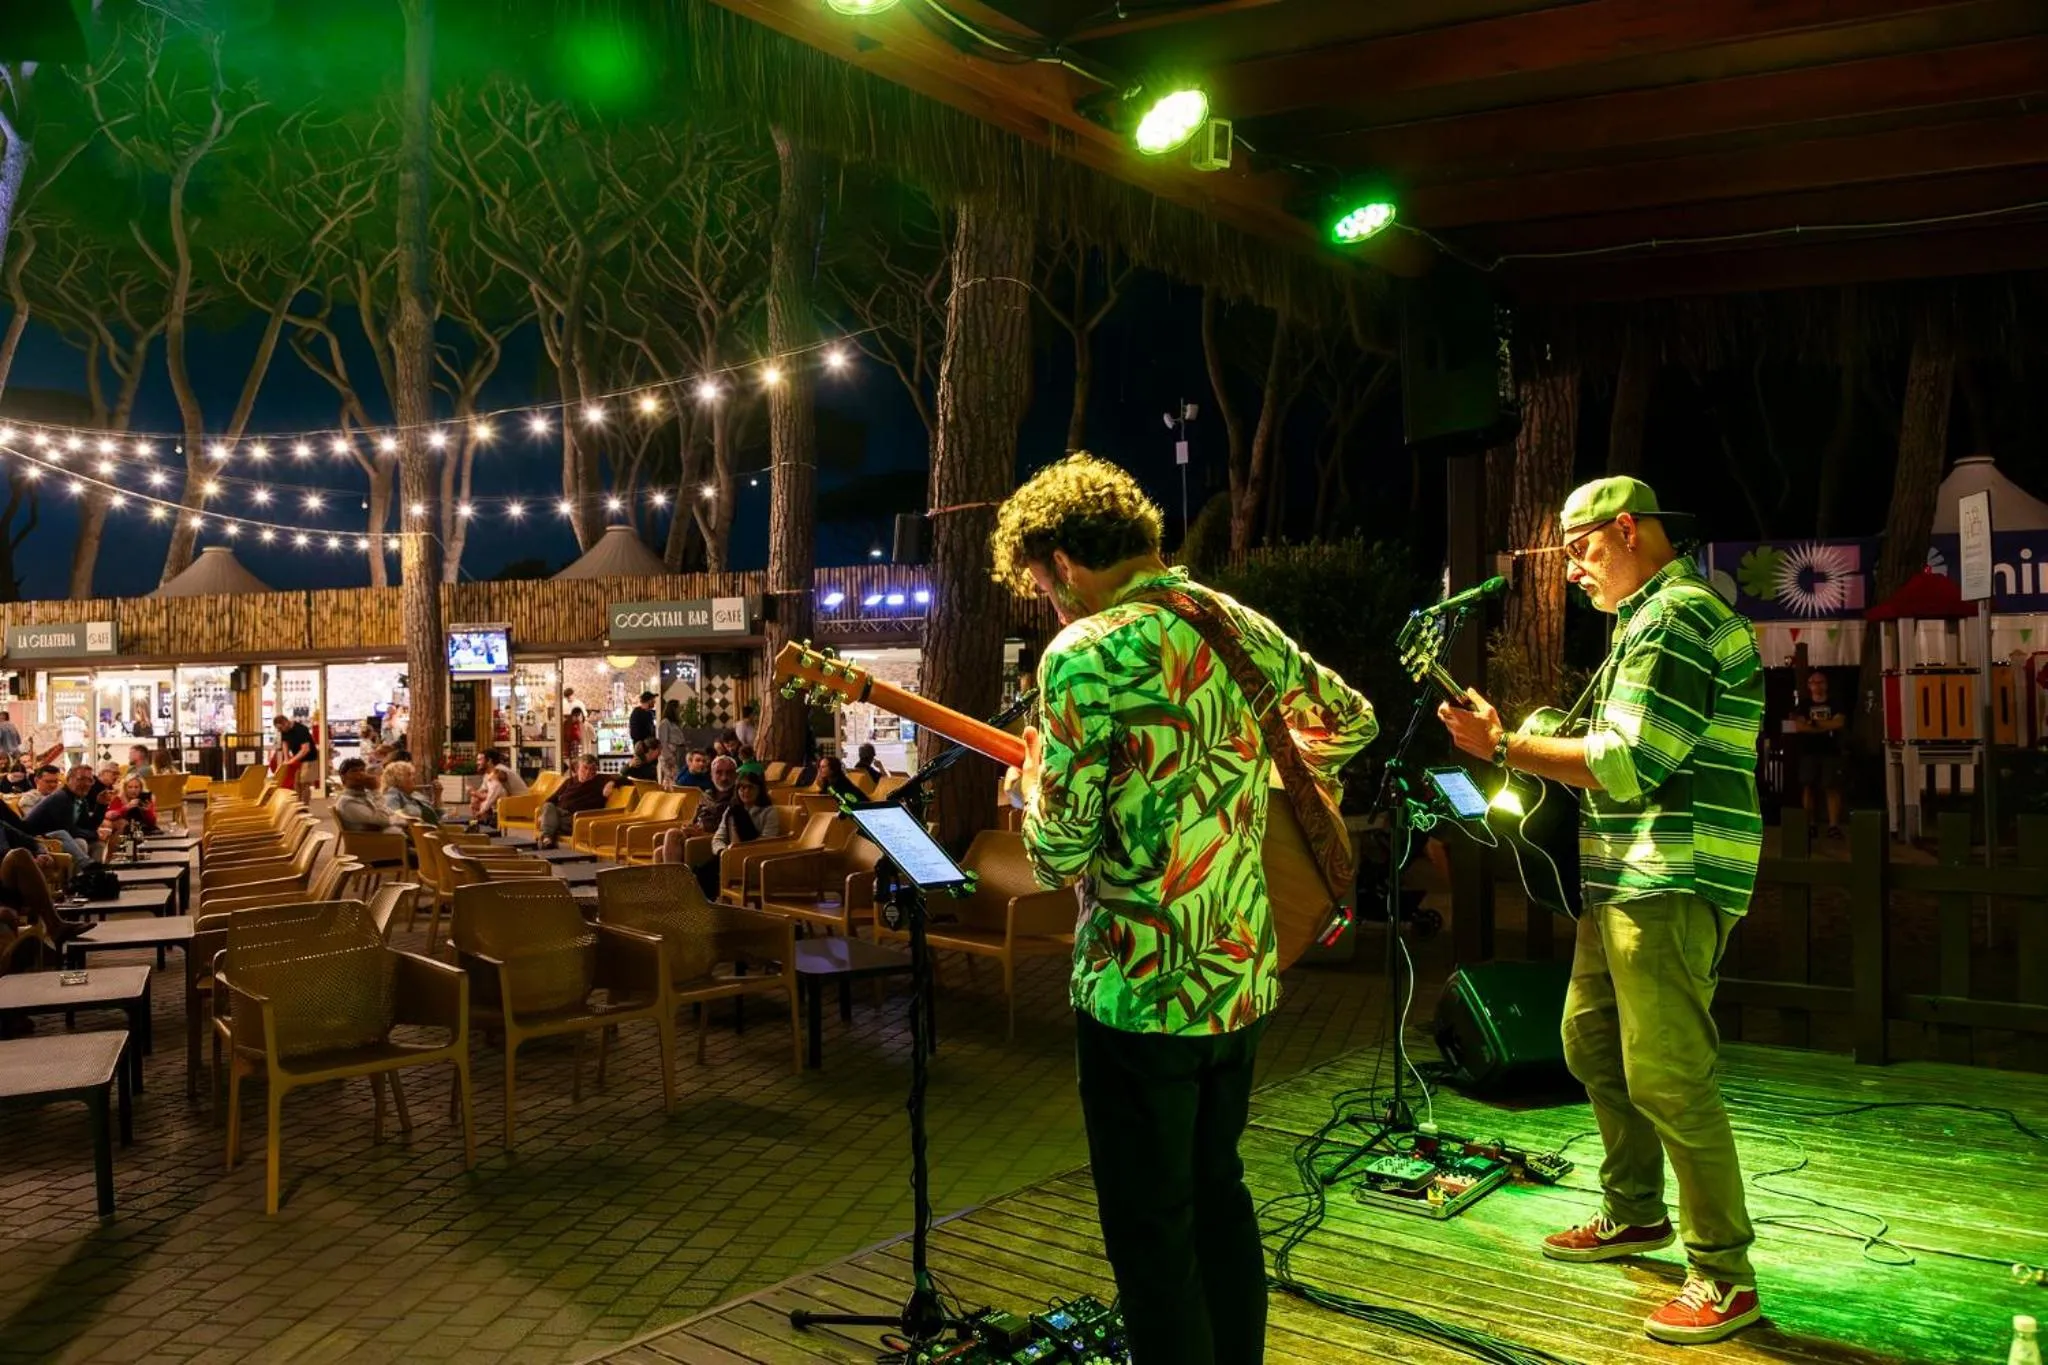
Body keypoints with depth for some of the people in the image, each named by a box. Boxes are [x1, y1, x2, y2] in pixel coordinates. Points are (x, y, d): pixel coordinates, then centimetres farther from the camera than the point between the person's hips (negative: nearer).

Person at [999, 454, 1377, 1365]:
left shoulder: (1085, 654, -16)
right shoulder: (1244, 625, 5)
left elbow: (1058, 852, -17)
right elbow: (1353, 720, 20)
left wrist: (1033, 781, 3)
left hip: (1143, 987, -7)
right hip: (1245, 975, 8)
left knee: (1151, 1231, 7)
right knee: (1219, 1193, 22)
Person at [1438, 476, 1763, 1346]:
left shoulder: (1677, 619, -14)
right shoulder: (1651, 617, 20)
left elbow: (1627, 764, -22)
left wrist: (1503, 745, -17)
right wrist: (1519, 742, 11)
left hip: (1672, 881, -11)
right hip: (1627, 875, 11)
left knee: (1665, 1074, -9)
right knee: (1592, 1042, 18)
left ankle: (1725, 1275, 3)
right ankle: (1635, 1213, 33)